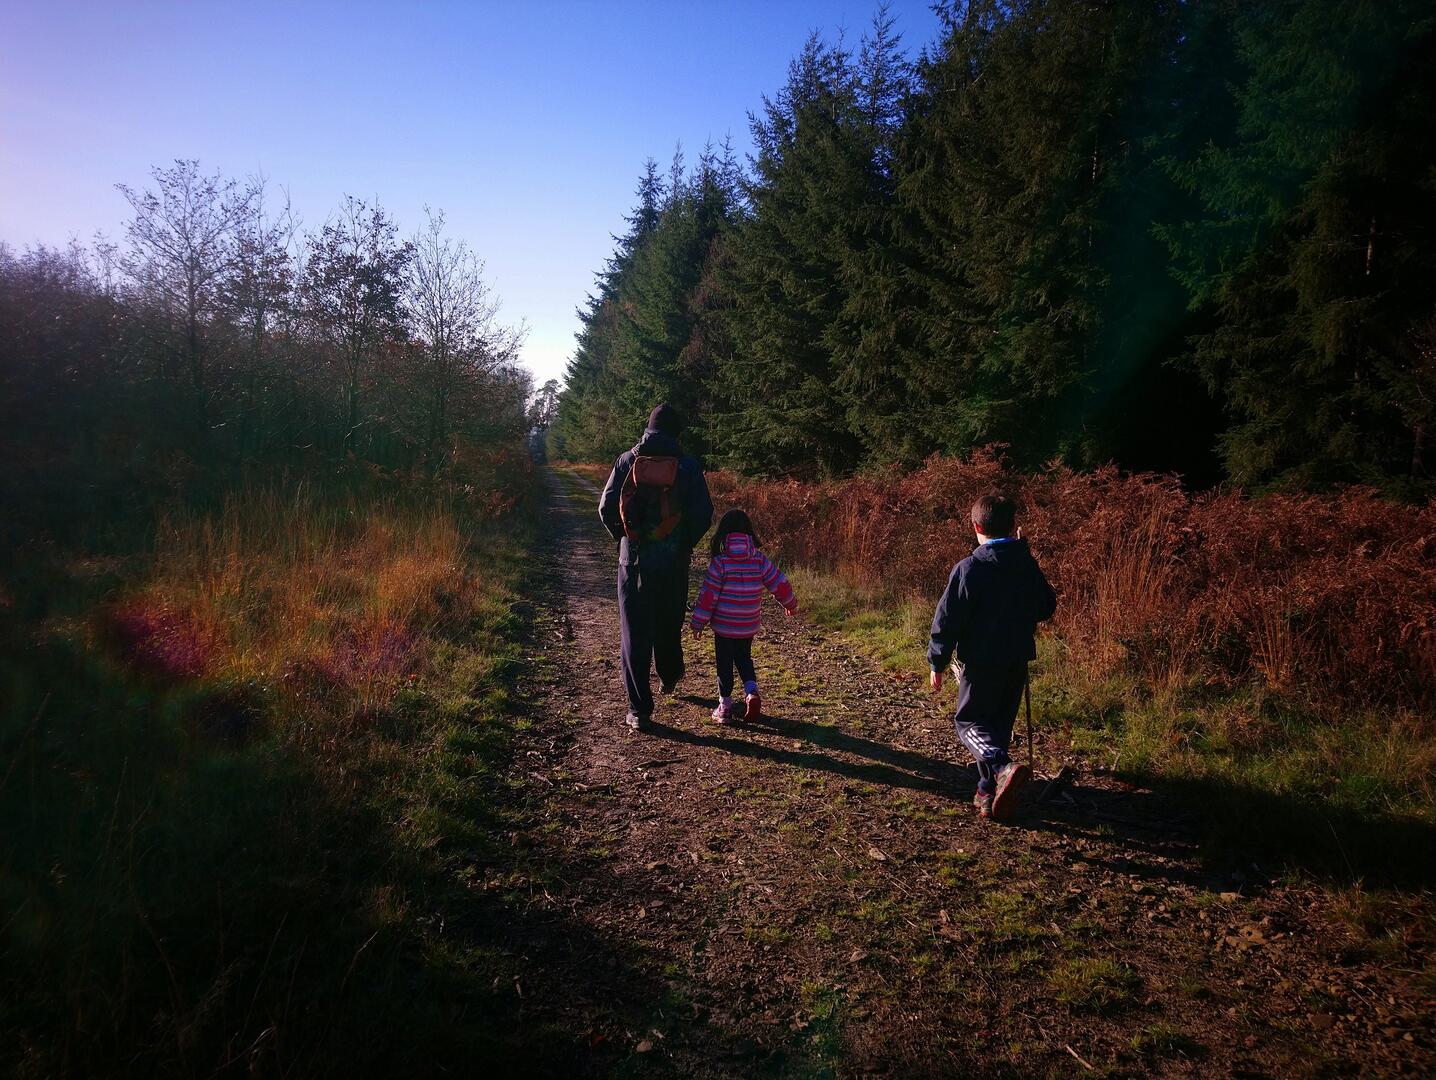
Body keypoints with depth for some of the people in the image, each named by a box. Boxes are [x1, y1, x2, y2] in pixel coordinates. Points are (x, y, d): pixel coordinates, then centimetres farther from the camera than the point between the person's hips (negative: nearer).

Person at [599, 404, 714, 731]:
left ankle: (639, 710, 1)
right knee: (669, 627, 22)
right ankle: (670, 679, 45)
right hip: (673, 562, 1)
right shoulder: (687, 465, -4)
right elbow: (703, 514, -6)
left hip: (634, 559, -1)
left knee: (634, 634, 3)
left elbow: (606, 508, -4)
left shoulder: (627, 461, -2)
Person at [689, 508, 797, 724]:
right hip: (749, 626, 3)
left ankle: (725, 705, 14)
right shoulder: (760, 560, -5)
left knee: (724, 664, 10)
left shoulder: (720, 562, -14)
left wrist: (698, 622, -3)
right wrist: (790, 604, 21)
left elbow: (708, 595, -12)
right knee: (744, 659, 22)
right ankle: (752, 692, 2)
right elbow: (780, 584, 2)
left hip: (723, 626, -3)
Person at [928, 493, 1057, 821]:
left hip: (980, 661, -5)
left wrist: (937, 662, -4)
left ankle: (1003, 768, -21)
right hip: (1018, 661, 5)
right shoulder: (1028, 565, 2)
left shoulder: (969, 568, -15)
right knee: (1000, 725, 16)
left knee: (969, 722, 7)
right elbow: (1047, 607, 16)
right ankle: (988, 794, 21)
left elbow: (948, 619, -13)